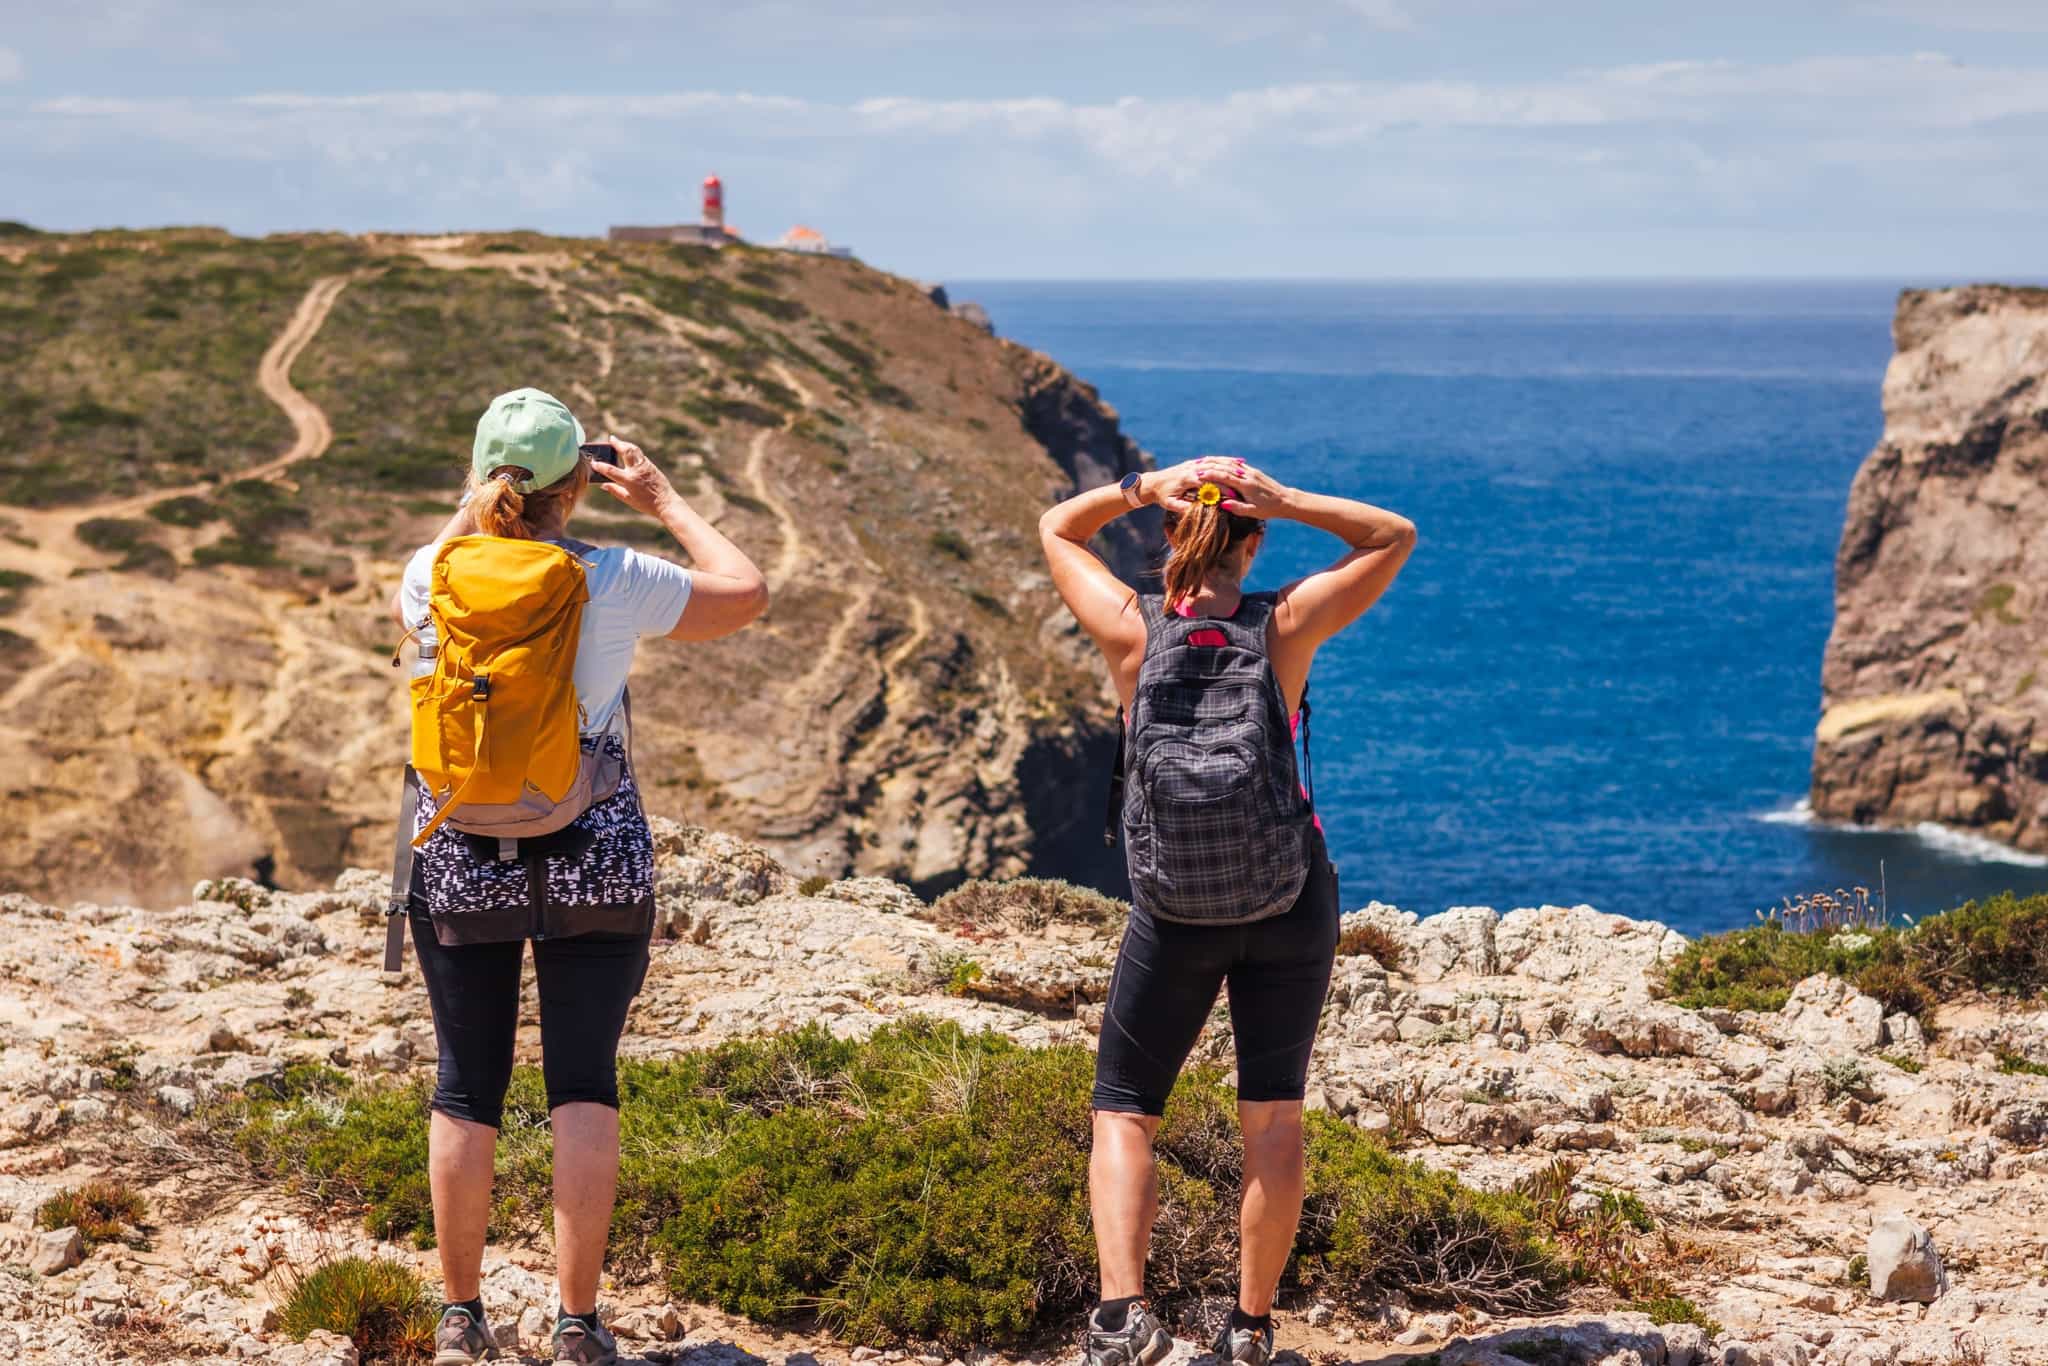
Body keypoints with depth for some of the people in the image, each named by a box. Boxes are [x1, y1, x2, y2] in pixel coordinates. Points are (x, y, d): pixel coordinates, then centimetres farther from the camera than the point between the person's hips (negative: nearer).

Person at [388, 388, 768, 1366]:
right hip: (596, 860, -1)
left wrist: (478, 504, 20)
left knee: (465, 1088, 11)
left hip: (460, 857, 2)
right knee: (584, 1088, 5)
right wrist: (664, 500, 11)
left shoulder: (436, 575, -6)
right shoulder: (614, 581, -11)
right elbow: (746, 592, 4)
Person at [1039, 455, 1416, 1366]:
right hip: (1291, 904, 1)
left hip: (1173, 916, -1)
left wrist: (1143, 489, -11)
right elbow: (1395, 537, 1)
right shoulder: (1284, 627, -13)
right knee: (1273, 1113, 13)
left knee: (1122, 1113, 7)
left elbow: (1057, 528, 5)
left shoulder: (1132, 630, -13)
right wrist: (1284, 500, -12)